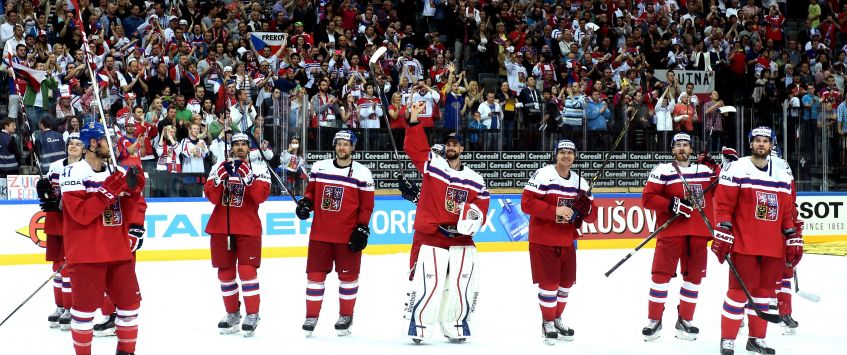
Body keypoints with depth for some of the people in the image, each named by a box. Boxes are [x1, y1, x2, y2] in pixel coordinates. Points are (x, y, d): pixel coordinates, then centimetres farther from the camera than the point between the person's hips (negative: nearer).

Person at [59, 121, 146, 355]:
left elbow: (136, 201, 16)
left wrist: (136, 226, -1)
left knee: (130, 300, 10)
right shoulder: (73, 174, -10)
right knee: (85, 306, -2)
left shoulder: (117, 172, 10)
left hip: (119, 250, 6)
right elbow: (81, 213, -20)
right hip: (86, 254, -6)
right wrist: (109, 190, -24)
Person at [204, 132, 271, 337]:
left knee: (247, 271, -11)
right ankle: (232, 313, 20)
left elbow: (261, 196, -14)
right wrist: (221, 177, -17)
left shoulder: (259, 169, 1)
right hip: (221, 227, 3)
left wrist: (248, 176, -24)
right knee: (225, 272, 7)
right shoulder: (219, 168, 7)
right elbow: (212, 197, -3)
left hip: (248, 228, -3)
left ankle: (252, 314, -2)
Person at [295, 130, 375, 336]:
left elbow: (367, 205, -2)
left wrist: (362, 230, -9)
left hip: (348, 236, -2)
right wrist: (305, 202, -5)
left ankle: (346, 315, 18)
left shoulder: (362, 173, -2)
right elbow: (311, 191, 16)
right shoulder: (319, 168, 7)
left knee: (347, 275, 5)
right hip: (320, 233, 2)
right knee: (315, 273, 3)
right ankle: (311, 315, 11)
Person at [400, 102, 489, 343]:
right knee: (428, 284, -11)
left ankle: (455, 325, 22)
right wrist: (414, 120, -17)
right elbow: (414, 145, -6)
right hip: (429, 237, -4)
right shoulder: (432, 163, 2)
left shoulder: (474, 179, 9)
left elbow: (482, 202, 8)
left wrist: (475, 214, -12)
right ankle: (419, 325, 1)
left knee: (462, 285, 5)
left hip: (461, 240, 4)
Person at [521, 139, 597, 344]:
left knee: (566, 283, 13)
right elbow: (527, 203, -20)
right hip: (543, 240, -6)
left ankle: (557, 318, 32)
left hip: (567, 242, 6)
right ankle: (547, 322, 13)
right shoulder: (542, 175, -12)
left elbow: (592, 215, 10)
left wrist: (586, 208, -14)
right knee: (549, 284, -4)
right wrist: (555, 210, -25)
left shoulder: (580, 182, 8)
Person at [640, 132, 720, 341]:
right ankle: (654, 321, 3)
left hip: (698, 233, 4)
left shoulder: (706, 170, 15)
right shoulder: (662, 171, 2)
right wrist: (671, 205, -17)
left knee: (694, 276, 7)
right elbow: (647, 198, -5)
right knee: (661, 275, -6)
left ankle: (684, 320, 17)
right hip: (671, 231, -4)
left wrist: (720, 169, 3)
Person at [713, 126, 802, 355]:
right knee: (739, 290, -6)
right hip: (744, 244, -5)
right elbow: (723, 205, -6)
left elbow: (788, 211, 16)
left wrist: (794, 240, 12)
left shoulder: (783, 173, 13)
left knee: (764, 291, 10)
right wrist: (722, 236, -13)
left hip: (773, 247, 5)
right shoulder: (736, 170, -4)